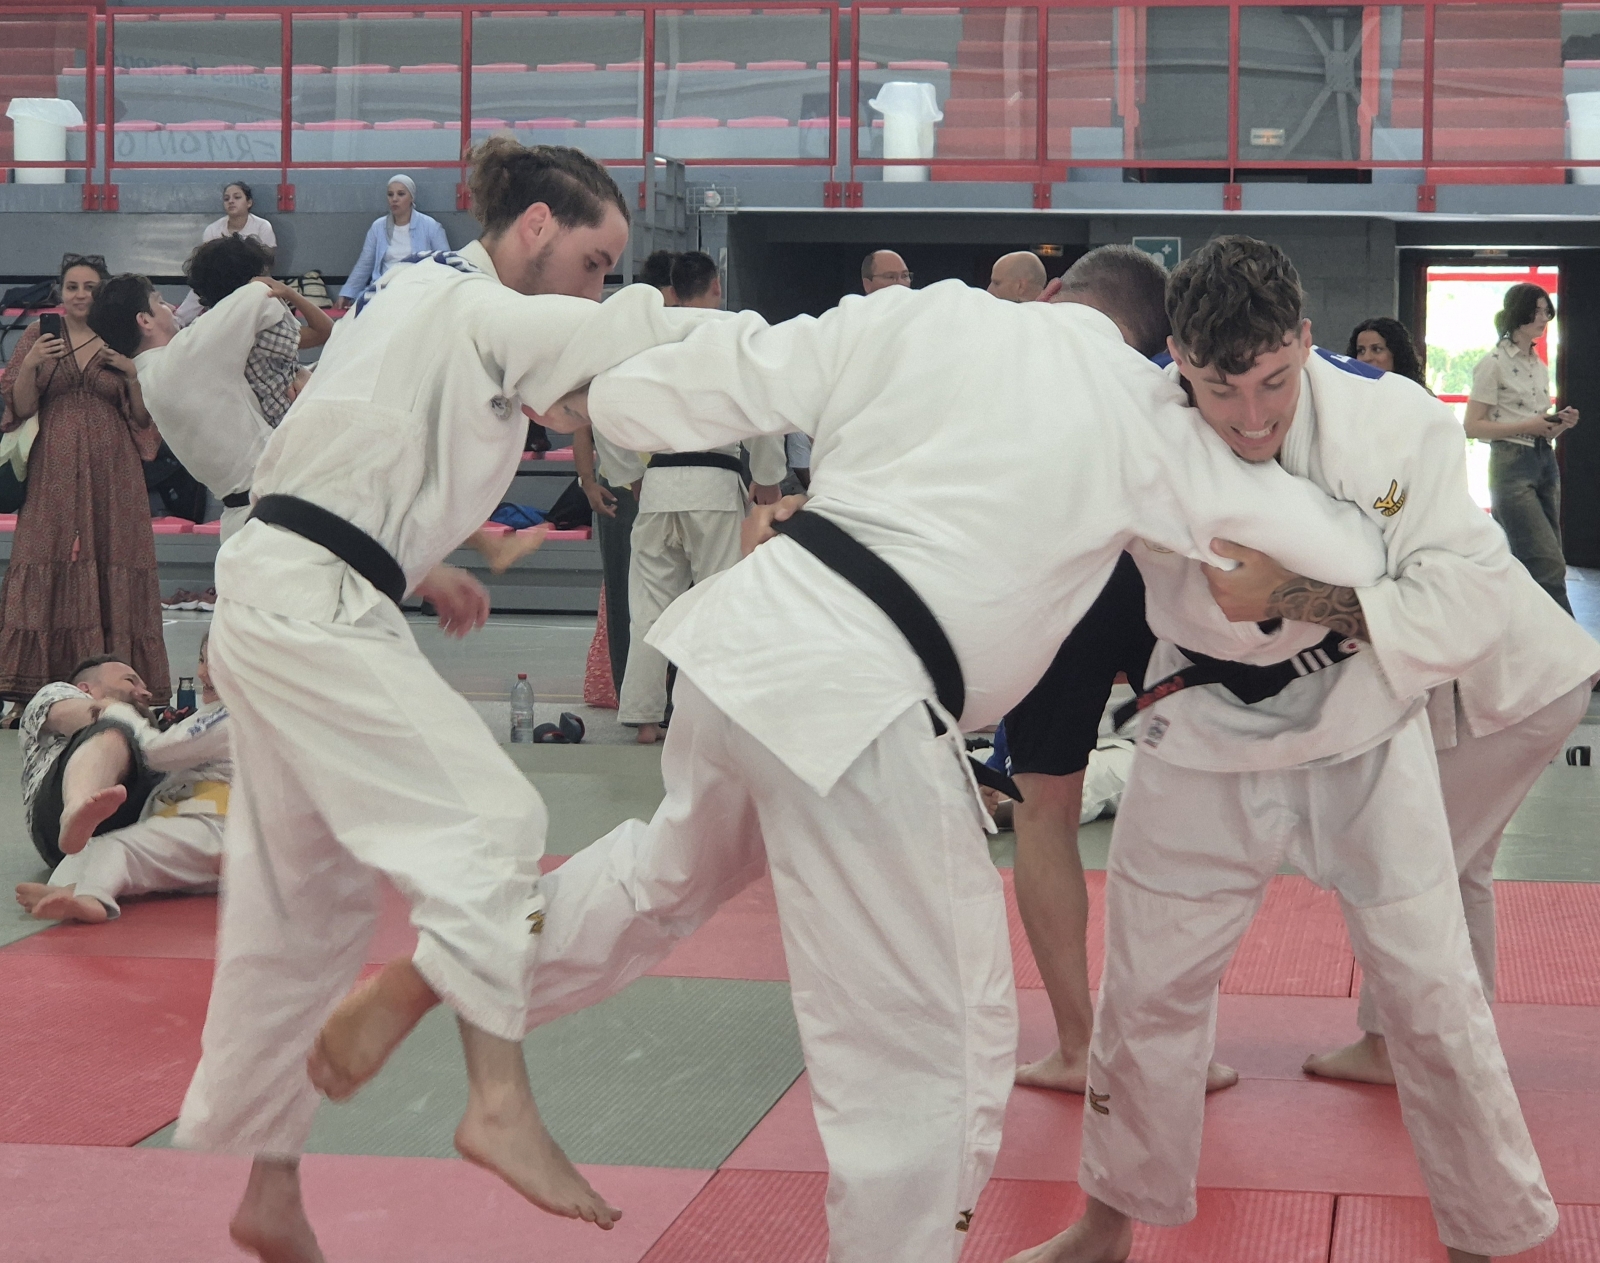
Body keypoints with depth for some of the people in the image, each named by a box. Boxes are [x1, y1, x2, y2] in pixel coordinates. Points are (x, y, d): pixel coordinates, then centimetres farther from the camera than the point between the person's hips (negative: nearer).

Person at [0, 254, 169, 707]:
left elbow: (143, 419, 6)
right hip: (53, 476, 0)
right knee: (47, 572, -6)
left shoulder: (124, 343, 9)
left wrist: (134, 374, -9)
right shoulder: (39, 337, 10)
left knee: (112, 571, -5)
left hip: (112, 475, 0)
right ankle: (39, 686, -5)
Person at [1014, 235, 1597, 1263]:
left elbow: (1472, 594, -20)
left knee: (1434, 1002, 5)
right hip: (1209, 738, 1)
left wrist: (1337, 606, -31)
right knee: (1147, 992, 11)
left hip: (1365, 735, 0)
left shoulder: (1396, 420, -20)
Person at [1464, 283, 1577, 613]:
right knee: (1549, 566, -15)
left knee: (1527, 564, 5)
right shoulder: (1494, 364, -6)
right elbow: (1473, 427, -9)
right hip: (1513, 465, -8)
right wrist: (1528, 426, -17)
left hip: (1546, 462, 8)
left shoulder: (1540, 367, 17)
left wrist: (1559, 424, 2)